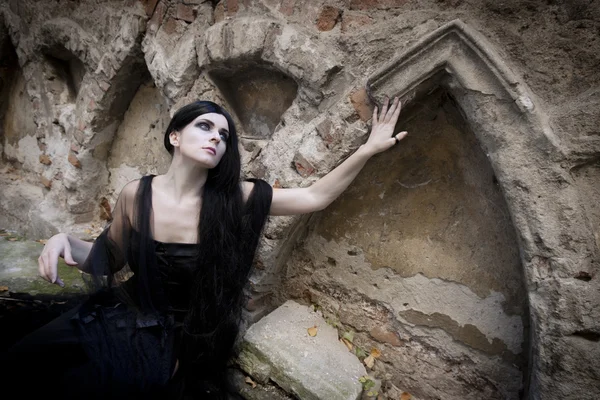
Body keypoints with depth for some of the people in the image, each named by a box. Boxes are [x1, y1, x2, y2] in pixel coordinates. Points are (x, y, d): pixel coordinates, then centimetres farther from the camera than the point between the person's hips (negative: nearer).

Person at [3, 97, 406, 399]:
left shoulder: (235, 199, -15)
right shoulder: (137, 194, -9)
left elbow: (315, 196, -14)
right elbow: (108, 258, 6)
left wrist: (368, 149, -19)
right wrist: (65, 242, -14)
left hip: (172, 341, -2)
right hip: (116, 317, 3)